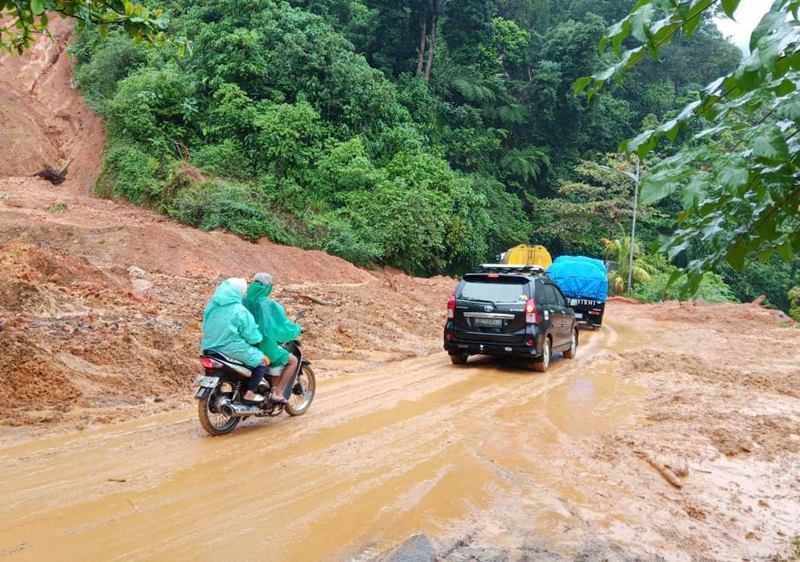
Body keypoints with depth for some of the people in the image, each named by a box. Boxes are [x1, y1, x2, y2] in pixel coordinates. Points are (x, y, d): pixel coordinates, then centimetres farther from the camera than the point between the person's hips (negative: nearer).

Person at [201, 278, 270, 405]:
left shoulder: (210, 306, 4)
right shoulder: (239, 311, -17)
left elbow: (207, 328, 15)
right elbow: (253, 337, -13)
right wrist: (259, 336, 9)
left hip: (210, 349, 8)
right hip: (232, 350, -8)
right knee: (264, 361, 6)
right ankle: (249, 394, 0)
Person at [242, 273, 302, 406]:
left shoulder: (243, 301, -2)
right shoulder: (270, 305, -17)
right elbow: (284, 326, -11)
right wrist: (297, 329, 10)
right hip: (264, 347, -7)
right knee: (293, 360, 12)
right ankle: (277, 392, 2)